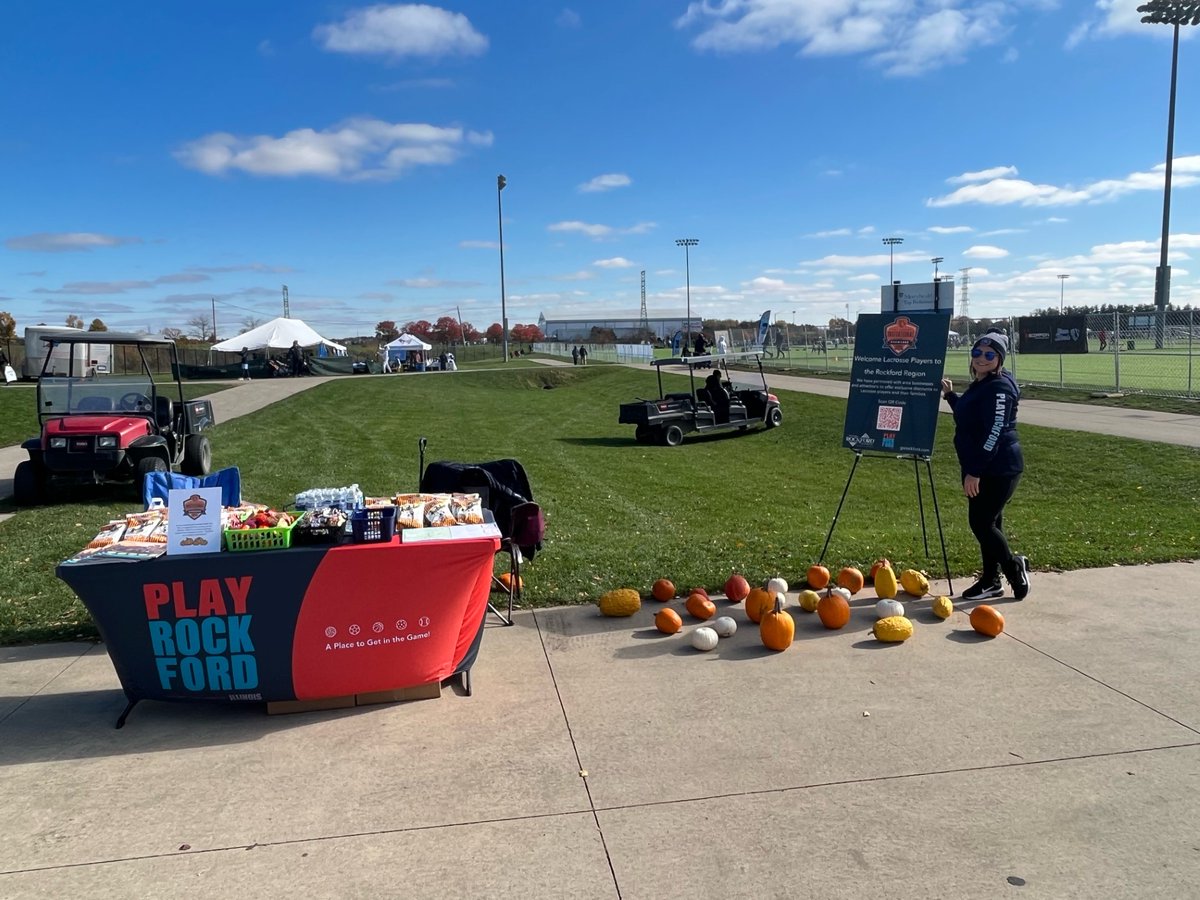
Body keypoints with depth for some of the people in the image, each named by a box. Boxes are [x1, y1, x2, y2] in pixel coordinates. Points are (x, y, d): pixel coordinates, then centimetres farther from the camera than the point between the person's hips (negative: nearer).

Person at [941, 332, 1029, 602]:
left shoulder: (999, 387, -17)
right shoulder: (979, 385, 14)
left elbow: (994, 432, -24)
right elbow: (967, 417, 30)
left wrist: (975, 472, -25)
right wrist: (950, 395, 18)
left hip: (998, 470, -10)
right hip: (978, 468, 10)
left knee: (981, 523, -7)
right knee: (986, 523, 14)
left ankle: (1014, 567, 14)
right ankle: (991, 581, 23)